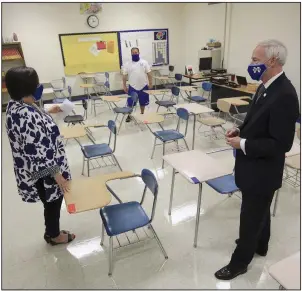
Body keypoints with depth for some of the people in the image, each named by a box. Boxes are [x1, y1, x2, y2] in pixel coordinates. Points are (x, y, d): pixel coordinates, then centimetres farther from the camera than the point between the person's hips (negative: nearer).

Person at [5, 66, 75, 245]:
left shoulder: (16, 105, -1)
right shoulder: (26, 115, -31)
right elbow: (37, 152, -29)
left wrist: (47, 112, 21)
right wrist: (56, 173, -21)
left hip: (35, 169, 9)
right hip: (44, 173, -9)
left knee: (51, 203, 26)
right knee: (53, 204, 15)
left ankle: (52, 231, 47)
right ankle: (55, 236, 40)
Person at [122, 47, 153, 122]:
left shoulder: (144, 62, 0)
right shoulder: (127, 64, 0)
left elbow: (149, 74, 0)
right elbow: (124, 76, 3)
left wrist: (150, 84, -4)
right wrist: (124, 86, 0)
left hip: (143, 86, 1)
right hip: (132, 87, 0)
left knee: (143, 102, 13)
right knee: (130, 103, 3)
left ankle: (142, 114, 31)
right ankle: (129, 116, 18)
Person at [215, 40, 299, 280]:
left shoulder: (284, 95, -27)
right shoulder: (267, 86, 3)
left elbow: (281, 143, -27)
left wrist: (243, 144, -22)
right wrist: (241, 131, -1)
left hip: (262, 170, -9)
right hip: (255, 166, 9)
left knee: (251, 216, 8)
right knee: (259, 211, 27)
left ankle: (239, 262, 29)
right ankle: (259, 245, 50)